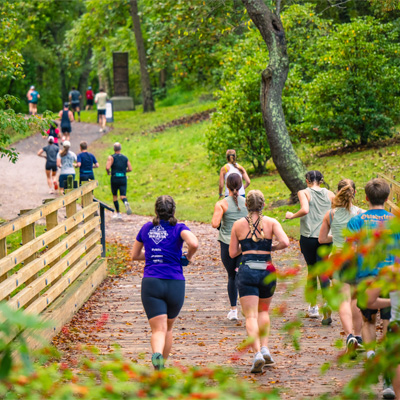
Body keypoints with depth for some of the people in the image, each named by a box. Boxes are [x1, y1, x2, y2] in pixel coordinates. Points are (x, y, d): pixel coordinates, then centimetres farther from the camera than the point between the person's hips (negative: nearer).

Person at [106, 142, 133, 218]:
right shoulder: (125, 158, 9)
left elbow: (107, 167, -16)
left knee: (115, 196, 14)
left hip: (114, 178, -2)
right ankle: (126, 203, -37)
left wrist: (108, 172, 5)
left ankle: (118, 213, 15)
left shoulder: (111, 157, -3)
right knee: (123, 195, -1)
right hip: (123, 179, 2)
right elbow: (130, 169, 5)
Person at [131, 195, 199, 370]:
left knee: (158, 330, -7)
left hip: (150, 283, 1)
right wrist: (188, 257, 1)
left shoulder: (146, 228, 11)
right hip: (175, 284, -1)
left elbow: (134, 255, 20)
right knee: (168, 328, 21)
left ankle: (157, 355, -37)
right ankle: (162, 365, 27)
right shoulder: (179, 228, 1)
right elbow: (194, 243, -19)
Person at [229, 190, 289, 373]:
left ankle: (257, 353, -21)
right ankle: (265, 348, 11)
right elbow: (285, 242, -12)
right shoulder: (271, 222, 3)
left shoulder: (238, 225, 5)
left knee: (251, 316, -4)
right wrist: (272, 247, 8)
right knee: (263, 311, 23)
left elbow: (232, 253, 8)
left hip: (246, 271, -1)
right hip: (266, 271, 1)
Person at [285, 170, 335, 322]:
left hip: (308, 237, -2)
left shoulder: (304, 193, -2)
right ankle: (326, 302, -23)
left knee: (312, 270, 14)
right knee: (323, 270, 1)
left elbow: (305, 210, -20)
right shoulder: (329, 194, 8)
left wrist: (292, 215, -3)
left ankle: (313, 307, 21)